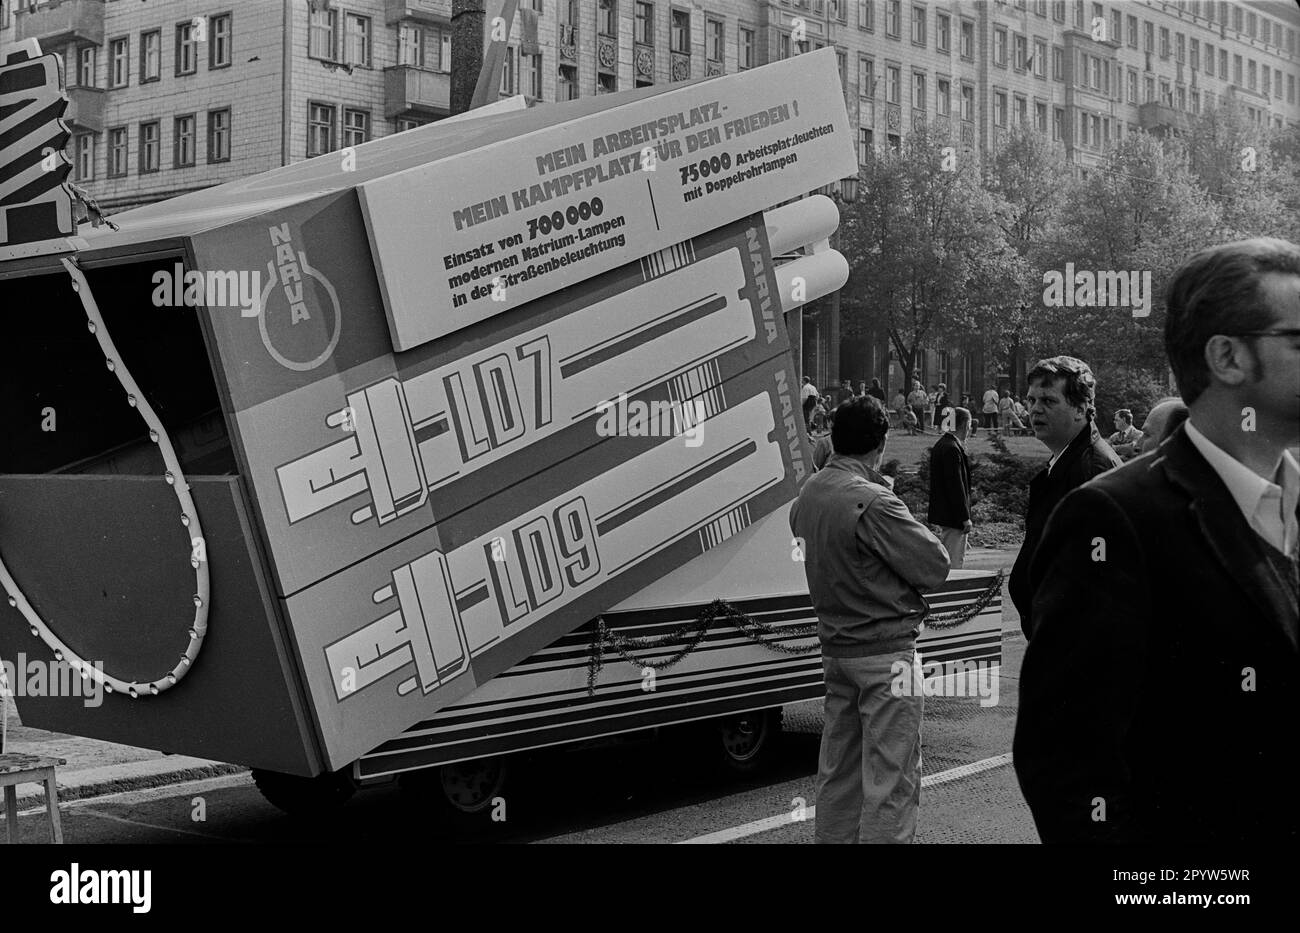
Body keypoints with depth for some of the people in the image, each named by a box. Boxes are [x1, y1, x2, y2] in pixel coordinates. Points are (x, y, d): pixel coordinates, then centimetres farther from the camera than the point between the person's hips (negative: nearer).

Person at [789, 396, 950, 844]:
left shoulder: (808, 492, 4)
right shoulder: (873, 503, -21)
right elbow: (935, 566, -18)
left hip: (835, 648, 8)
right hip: (885, 652, -8)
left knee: (838, 769, 17)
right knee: (891, 778, -2)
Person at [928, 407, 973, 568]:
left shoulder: (940, 444, 11)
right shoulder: (952, 449, -21)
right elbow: (956, 486, -22)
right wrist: (965, 518, -19)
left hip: (942, 512, 10)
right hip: (953, 516, -10)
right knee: (953, 562, -5)